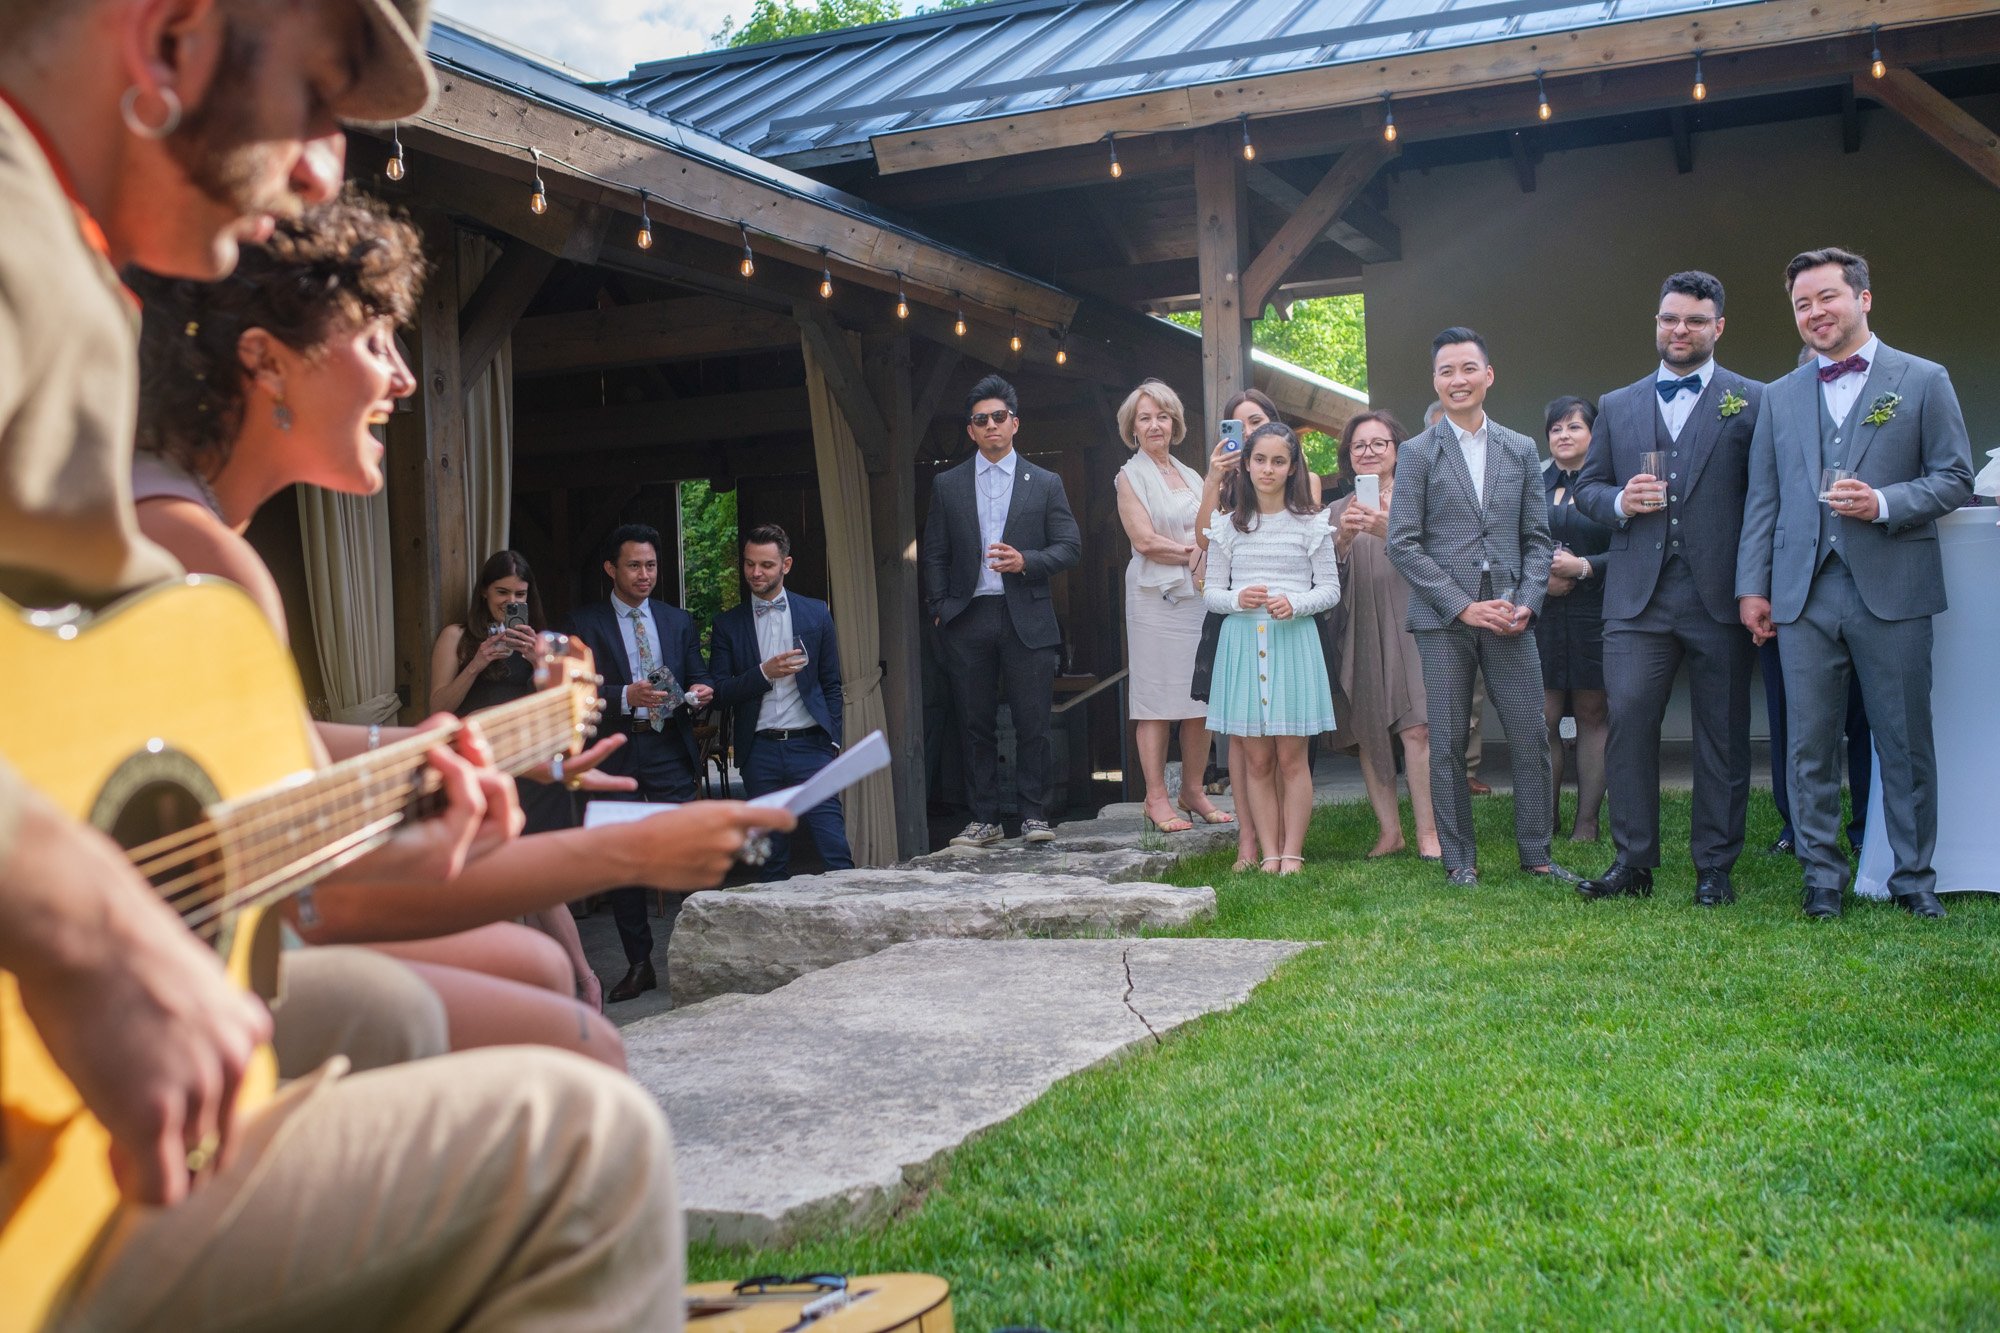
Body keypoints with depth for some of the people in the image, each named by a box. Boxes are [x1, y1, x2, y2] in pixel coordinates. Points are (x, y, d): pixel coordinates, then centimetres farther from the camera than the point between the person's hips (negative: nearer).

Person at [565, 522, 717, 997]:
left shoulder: (678, 621, 13)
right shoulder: (585, 624, 3)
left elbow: (698, 677, 13)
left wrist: (700, 692, -11)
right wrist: (626, 697, -22)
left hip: (670, 749, 1)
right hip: (615, 755, -1)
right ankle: (639, 964, 13)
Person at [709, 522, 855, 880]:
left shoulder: (816, 613, 8)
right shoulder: (728, 624, 8)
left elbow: (831, 684, 10)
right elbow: (719, 692, 2)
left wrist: (832, 740, 2)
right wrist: (764, 673, -12)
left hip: (810, 746, -1)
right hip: (760, 752, 1)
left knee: (835, 850, -8)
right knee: (771, 858, 6)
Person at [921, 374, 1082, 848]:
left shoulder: (1045, 483, 9)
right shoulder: (947, 485, 12)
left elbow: (1070, 546, 5)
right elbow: (935, 555, 12)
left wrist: (1025, 561, -12)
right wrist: (939, 609, 2)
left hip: (1027, 618, -1)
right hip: (968, 618, 1)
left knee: (1032, 722, -3)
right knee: (977, 724, 4)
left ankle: (1035, 816, 7)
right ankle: (984, 819, 11)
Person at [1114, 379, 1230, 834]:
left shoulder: (1191, 476, 19)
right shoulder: (1130, 477, 3)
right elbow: (1145, 540, -7)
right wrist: (1195, 553, -6)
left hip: (1200, 597, 5)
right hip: (1156, 598, -5)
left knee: (1201, 698, 3)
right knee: (1156, 700, -5)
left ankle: (1193, 792, 12)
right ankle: (1156, 799, -1)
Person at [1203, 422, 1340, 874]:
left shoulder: (1310, 523, 4)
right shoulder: (1227, 526, 8)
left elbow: (1330, 588, 4)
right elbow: (1211, 591, 9)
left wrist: (1294, 604, -14)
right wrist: (1237, 599, -12)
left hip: (1293, 640, -2)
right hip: (1242, 642, 2)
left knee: (1291, 756, 0)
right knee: (1256, 759, 2)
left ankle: (1292, 854, 6)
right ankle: (1269, 854, 8)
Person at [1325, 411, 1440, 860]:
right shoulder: (1337, 512, 14)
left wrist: (1391, 534, -21)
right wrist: (1342, 541, -13)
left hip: (1408, 623, -3)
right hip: (1359, 632, 3)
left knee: (1417, 728, -12)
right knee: (1368, 732, 1)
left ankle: (1427, 833, -10)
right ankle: (1389, 831, 8)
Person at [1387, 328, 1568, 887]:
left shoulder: (1521, 450, 12)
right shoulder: (1417, 454, 3)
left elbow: (1537, 537, 12)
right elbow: (1403, 545, -3)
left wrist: (1527, 602, -5)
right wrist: (1463, 606, -10)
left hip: (1510, 616, 2)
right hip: (1443, 620, -2)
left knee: (1531, 738, 1)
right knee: (1449, 743, 2)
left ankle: (1536, 853, 13)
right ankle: (1459, 859, 12)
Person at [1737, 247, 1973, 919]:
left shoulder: (1923, 380, 6)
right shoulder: (1780, 396, 15)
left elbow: (1955, 478, 2)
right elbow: (1762, 499, 13)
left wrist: (1885, 504, -14)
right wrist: (1752, 585, 6)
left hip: (1893, 590, -3)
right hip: (1805, 595, 3)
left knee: (1905, 744, 2)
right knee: (1810, 745, 3)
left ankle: (1913, 877, 13)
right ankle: (1822, 874, 13)